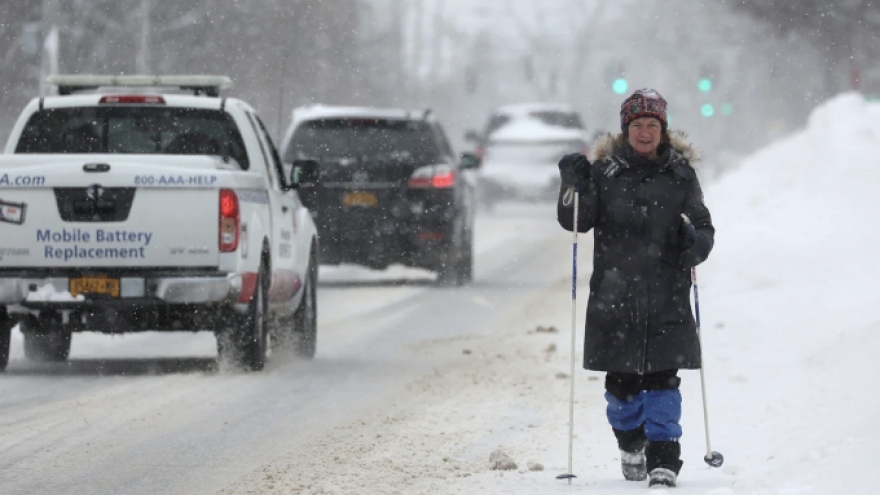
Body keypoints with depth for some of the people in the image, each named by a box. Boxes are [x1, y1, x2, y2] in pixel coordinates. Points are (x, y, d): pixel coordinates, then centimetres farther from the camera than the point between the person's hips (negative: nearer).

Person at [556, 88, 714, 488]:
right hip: (615, 296, 1)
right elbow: (576, 222, 2)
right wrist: (573, 185, -15)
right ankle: (631, 444, 31)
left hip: (666, 297, 0)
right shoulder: (605, 171, 4)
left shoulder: (680, 173, 6)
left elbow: (703, 225, 10)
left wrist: (698, 243, -13)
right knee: (621, 381, 7)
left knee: (662, 379, -7)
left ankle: (664, 457, -2)